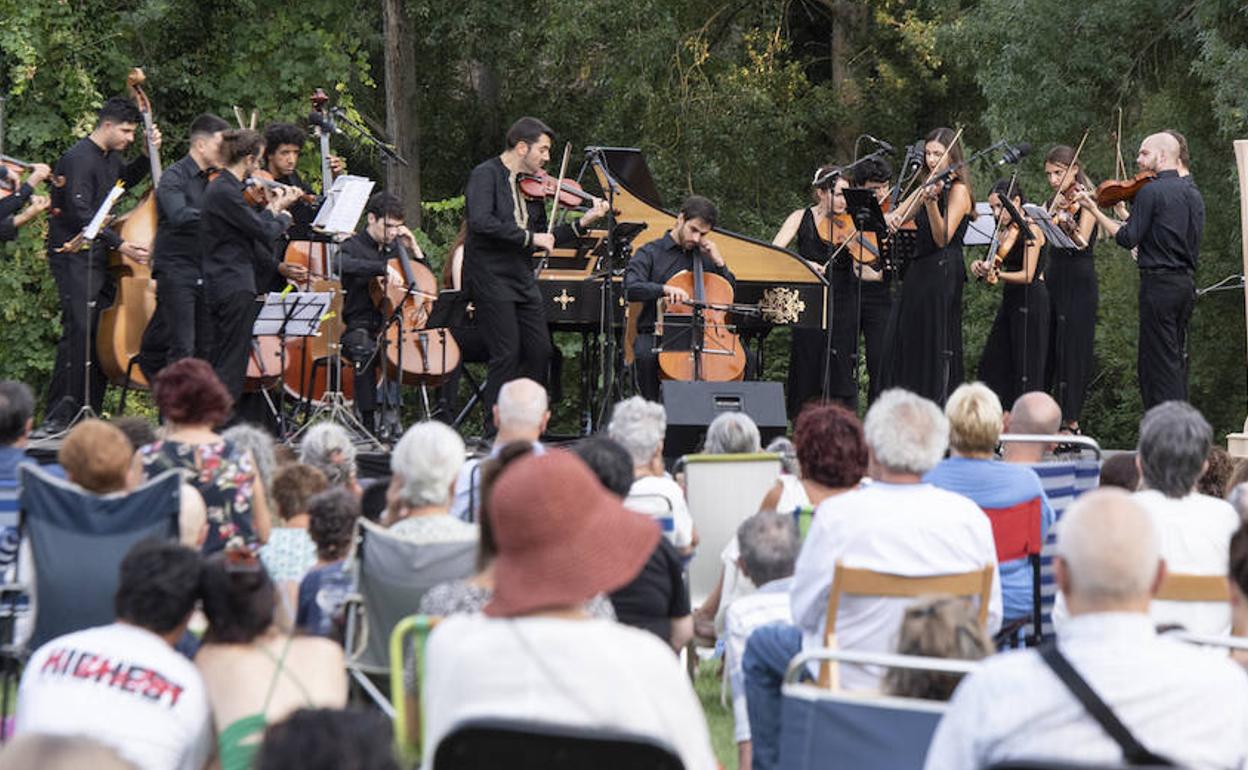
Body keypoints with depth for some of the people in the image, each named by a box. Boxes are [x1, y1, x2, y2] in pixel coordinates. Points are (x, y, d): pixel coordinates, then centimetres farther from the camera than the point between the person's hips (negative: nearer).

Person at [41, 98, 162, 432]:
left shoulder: (109, 158, 13)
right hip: (74, 257, -9)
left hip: (99, 256, 9)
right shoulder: (78, 159, -15)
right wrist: (119, 244, -25)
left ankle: (90, 413, 11)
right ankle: (57, 415, -16)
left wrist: (147, 154, 17)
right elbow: (80, 214, -21)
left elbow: (127, 179, 35)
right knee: (79, 329, -17)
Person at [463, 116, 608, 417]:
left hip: (523, 278, 8)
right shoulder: (486, 175, -9)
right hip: (491, 277, -8)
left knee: (540, 352, 5)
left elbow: (541, 241, 15)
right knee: (507, 354, -9)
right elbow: (481, 222, -25)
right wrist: (529, 237, -23)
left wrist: (583, 223, 6)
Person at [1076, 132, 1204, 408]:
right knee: (1177, 358, 13)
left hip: (1159, 283, -8)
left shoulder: (1151, 191, -12)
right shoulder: (1193, 193, 13)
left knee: (1159, 362, -6)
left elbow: (1128, 239, -13)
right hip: (1187, 281, 8)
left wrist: (1095, 211, -5)